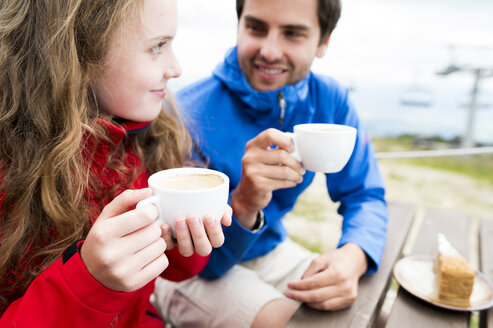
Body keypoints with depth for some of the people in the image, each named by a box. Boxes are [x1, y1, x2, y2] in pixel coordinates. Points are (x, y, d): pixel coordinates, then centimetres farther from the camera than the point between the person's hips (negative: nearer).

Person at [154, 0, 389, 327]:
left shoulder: (330, 100, -10)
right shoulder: (188, 116, -25)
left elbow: (365, 195, -6)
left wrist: (353, 256, -28)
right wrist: (243, 204, -43)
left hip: (271, 251, 5)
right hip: (193, 271, -4)